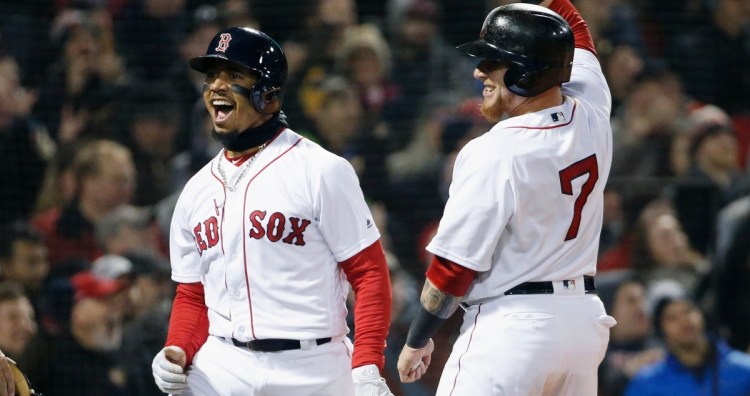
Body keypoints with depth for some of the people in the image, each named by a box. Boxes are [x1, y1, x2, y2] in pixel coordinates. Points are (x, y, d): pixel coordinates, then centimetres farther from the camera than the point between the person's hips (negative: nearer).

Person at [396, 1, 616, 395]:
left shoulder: (493, 153, -17)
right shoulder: (591, 117, 0)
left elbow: (453, 269, -13)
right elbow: (576, 35, 23)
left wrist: (416, 340, -1)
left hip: (510, 328, -8)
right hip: (584, 318, 8)